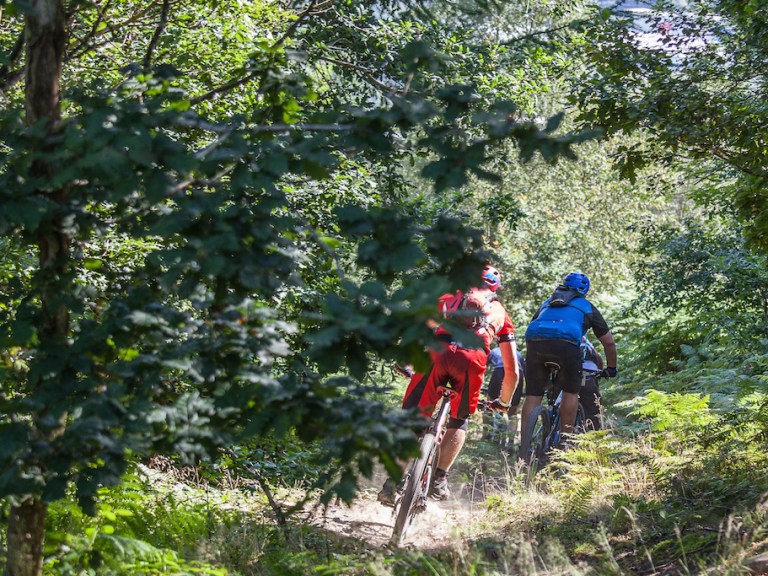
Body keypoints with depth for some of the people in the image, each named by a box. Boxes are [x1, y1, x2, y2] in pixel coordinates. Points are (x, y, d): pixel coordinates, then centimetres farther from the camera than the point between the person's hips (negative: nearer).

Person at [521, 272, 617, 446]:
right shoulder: (587, 307, 30)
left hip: (535, 342, 3)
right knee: (570, 392, 16)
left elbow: (531, 330, 43)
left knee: (532, 395, 9)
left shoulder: (547, 302, 38)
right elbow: (609, 342, 33)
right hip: (566, 343, -3)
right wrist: (611, 368, 46)